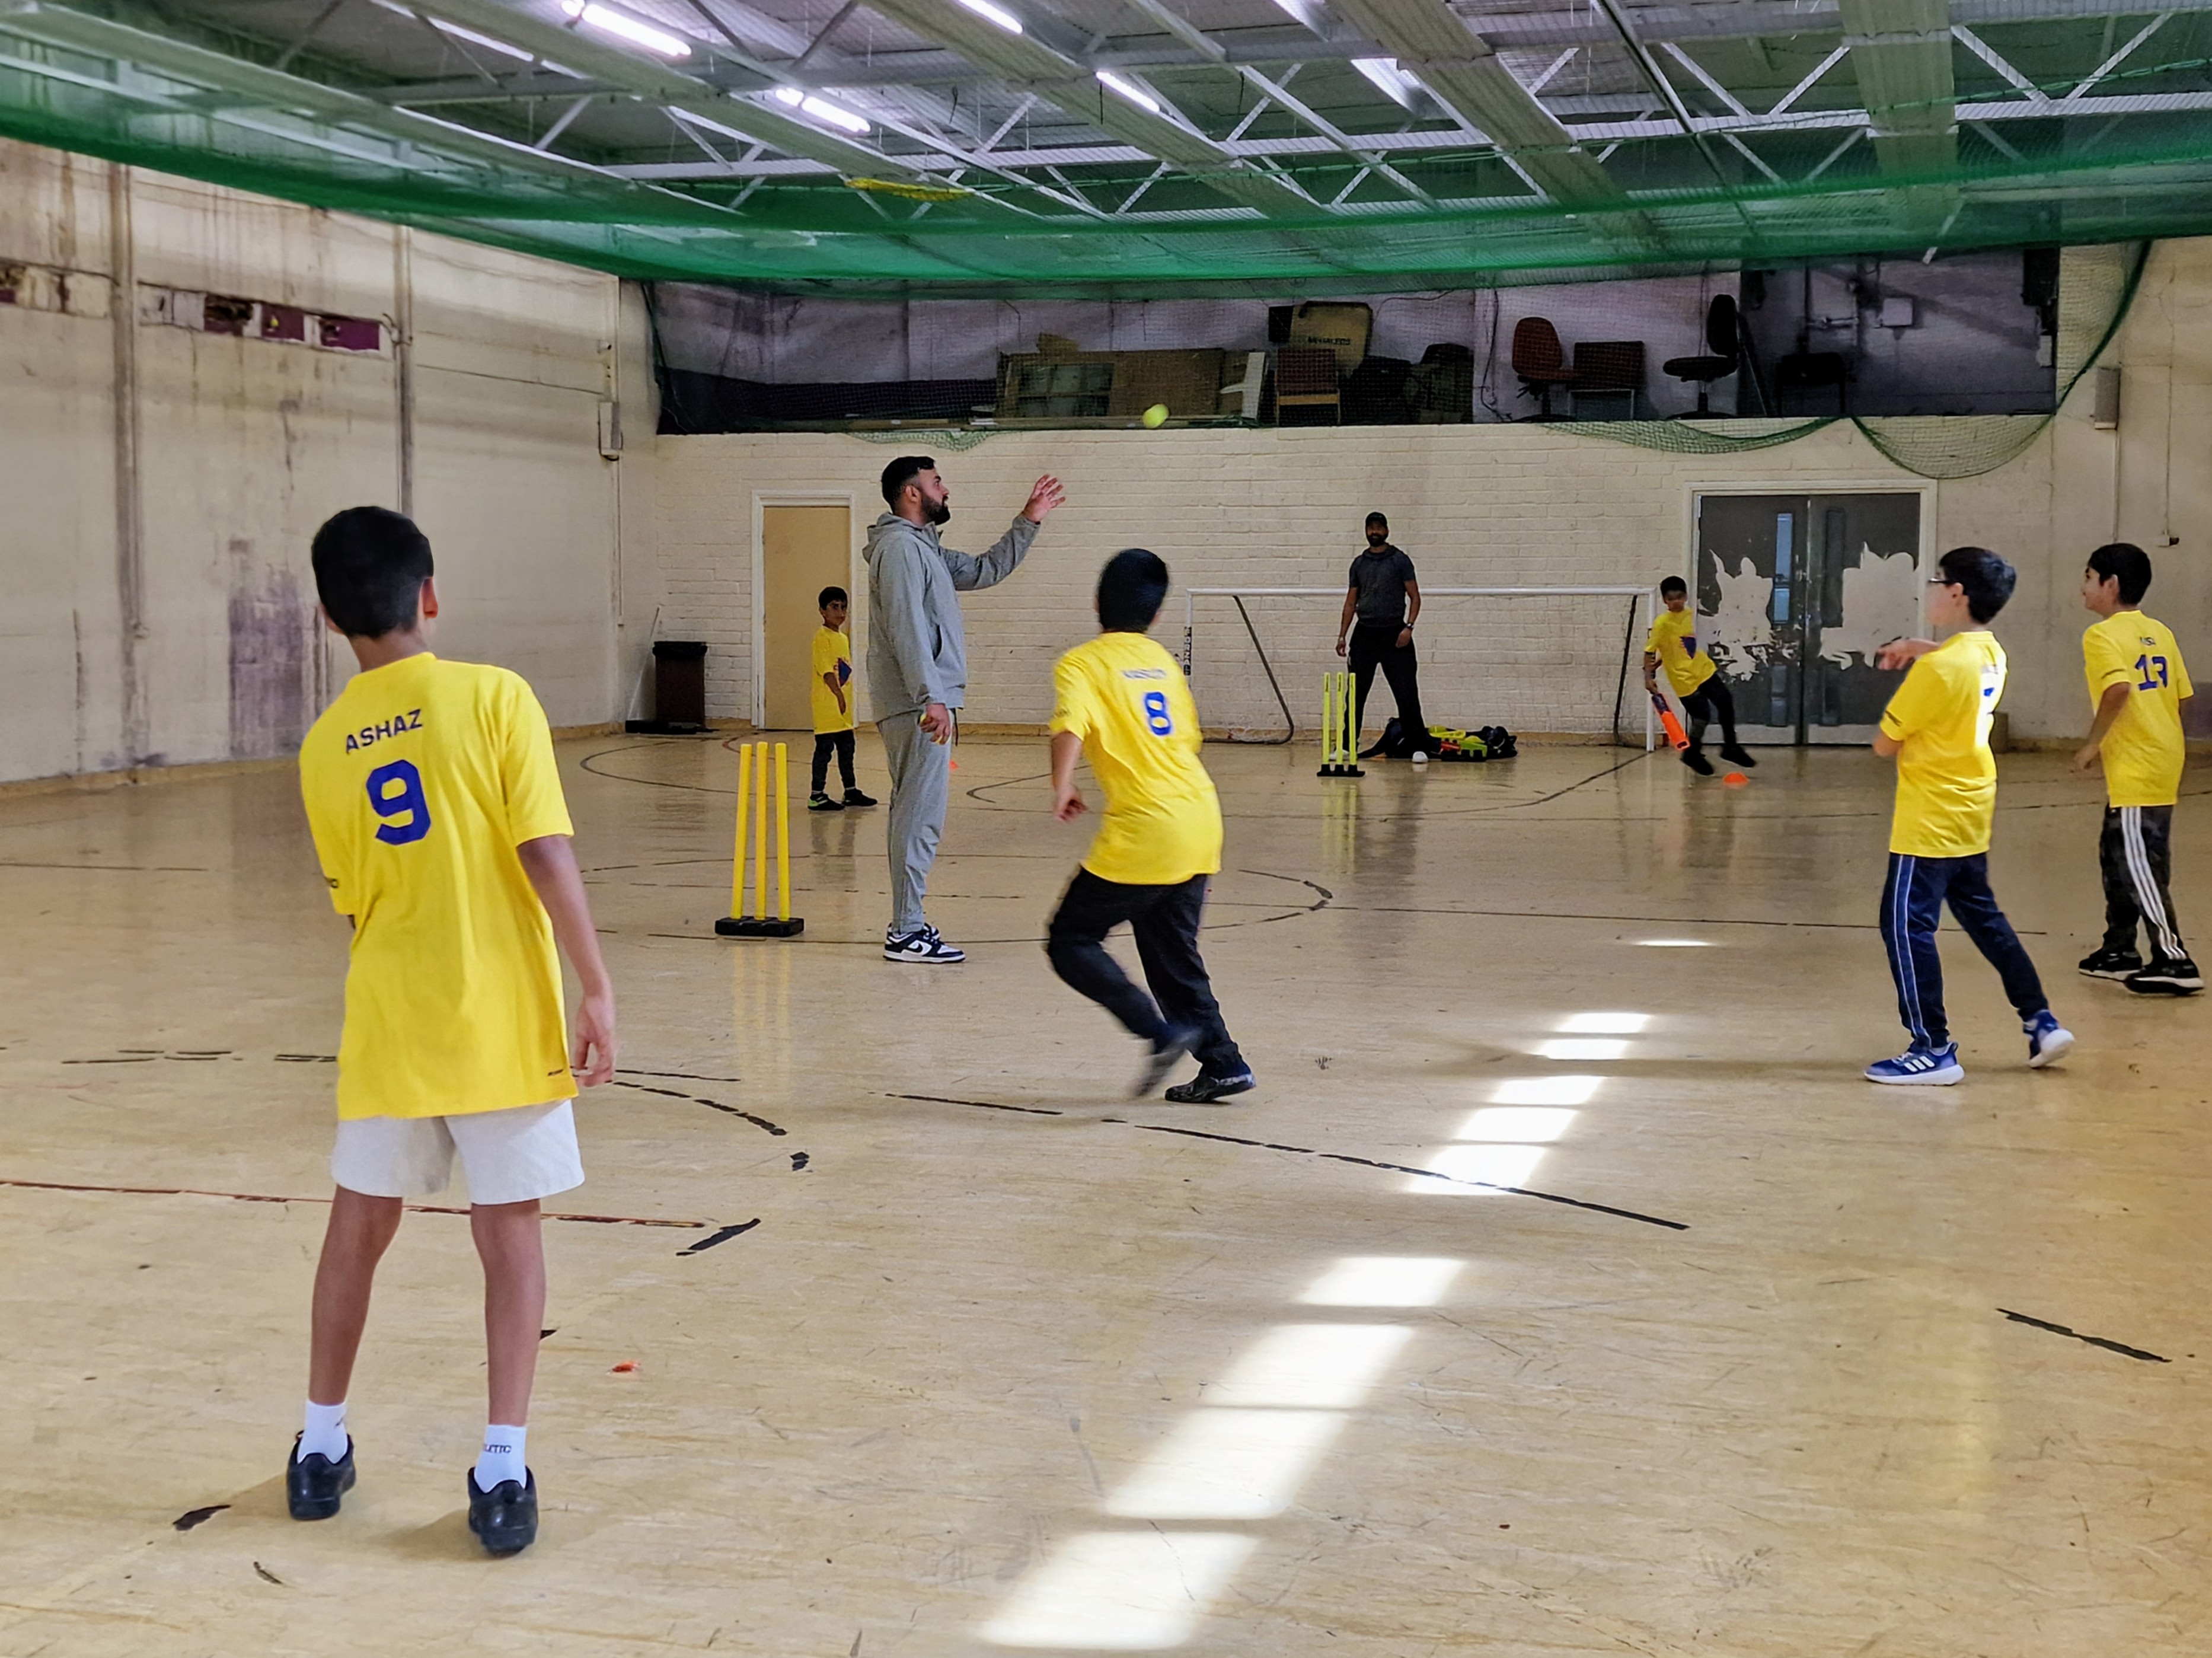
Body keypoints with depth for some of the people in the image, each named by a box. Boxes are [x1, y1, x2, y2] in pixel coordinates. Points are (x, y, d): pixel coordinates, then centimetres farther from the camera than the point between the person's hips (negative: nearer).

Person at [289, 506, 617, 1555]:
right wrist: (598, 987, -11)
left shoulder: (324, 749, 3)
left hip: (388, 1025, 3)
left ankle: (322, 1446, 29)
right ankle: (504, 1468, 3)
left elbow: (353, 899, 10)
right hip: (503, 1022, -3)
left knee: (359, 1226, 17)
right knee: (510, 1233, 5)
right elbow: (545, 852, -14)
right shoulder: (492, 697, -9)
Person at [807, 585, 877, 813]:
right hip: (827, 704, -9)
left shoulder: (843, 639, 16)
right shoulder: (822, 637, -11)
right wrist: (839, 694, -24)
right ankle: (817, 796, -2)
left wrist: (846, 698, 16)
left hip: (844, 705, 9)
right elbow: (826, 670, -19)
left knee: (846, 748, 15)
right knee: (824, 748, -6)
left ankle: (851, 791, 25)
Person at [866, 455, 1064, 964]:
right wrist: (931, 698, -26)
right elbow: (906, 628, -20)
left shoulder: (923, 548, 20)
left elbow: (985, 571, 30)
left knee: (915, 816, 13)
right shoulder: (900, 546, -12)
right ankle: (907, 933, -8)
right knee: (921, 816, -10)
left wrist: (1028, 521, 23)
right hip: (918, 706, -11)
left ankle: (906, 924, 19)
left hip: (921, 705, 11)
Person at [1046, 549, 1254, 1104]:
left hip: (1145, 830, -7)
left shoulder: (1080, 664, -2)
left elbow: (1070, 726, -21)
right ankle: (1222, 1062, 16)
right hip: (1201, 818, 7)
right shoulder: (1162, 660, 16)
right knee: (1173, 953, 19)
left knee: (1070, 942, 2)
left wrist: (1062, 788, -23)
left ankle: (1160, 1032, -11)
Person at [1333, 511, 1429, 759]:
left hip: (1394, 635, -3)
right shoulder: (1359, 564, 12)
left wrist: (1409, 627, -14)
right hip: (1365, 634, 3)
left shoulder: (1400, 560, 1)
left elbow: (1415, 597, -1)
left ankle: (1418, 747, 2)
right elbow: (1351, 602, 15)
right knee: (1355, 694, 4)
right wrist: (1342, 635, 8)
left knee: (1406, 694, -4)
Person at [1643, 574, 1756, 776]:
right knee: (1702, 717, -5)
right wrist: (1648, 676, -22)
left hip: (1704, 669, 6)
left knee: (1725, 703, 6)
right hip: (1684, 678, -6)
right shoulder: (1662, 623, -16)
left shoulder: (1691, 615, 2)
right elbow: (1650, 651, -13)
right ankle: (1692, 755, 21)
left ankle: (1731, 748, 24)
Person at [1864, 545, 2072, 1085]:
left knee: (1907, 925, -3)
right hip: (1972, 816, 9)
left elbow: (1885, 744, -14)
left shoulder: (1939, 668, -21)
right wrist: (1915, 648, 19)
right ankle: (2040, 1021, 23)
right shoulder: (1990, 652, 5)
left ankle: (1934, 1049, -1)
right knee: (1983, 918, 20)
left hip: (1930, 821, -9)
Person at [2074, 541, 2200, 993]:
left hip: (2134, 771, -9)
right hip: (2163, 764, 9)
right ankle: (2119, 951, 26)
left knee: (2139, 866, -4)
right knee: (2117, 856, 18)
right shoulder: (2159, 632, 11)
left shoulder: (2102, 635, -12)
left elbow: (2118, 689, -27)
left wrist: (2093, 743, -17)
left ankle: (2175, 962, -4)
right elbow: (2182, 695, 11)